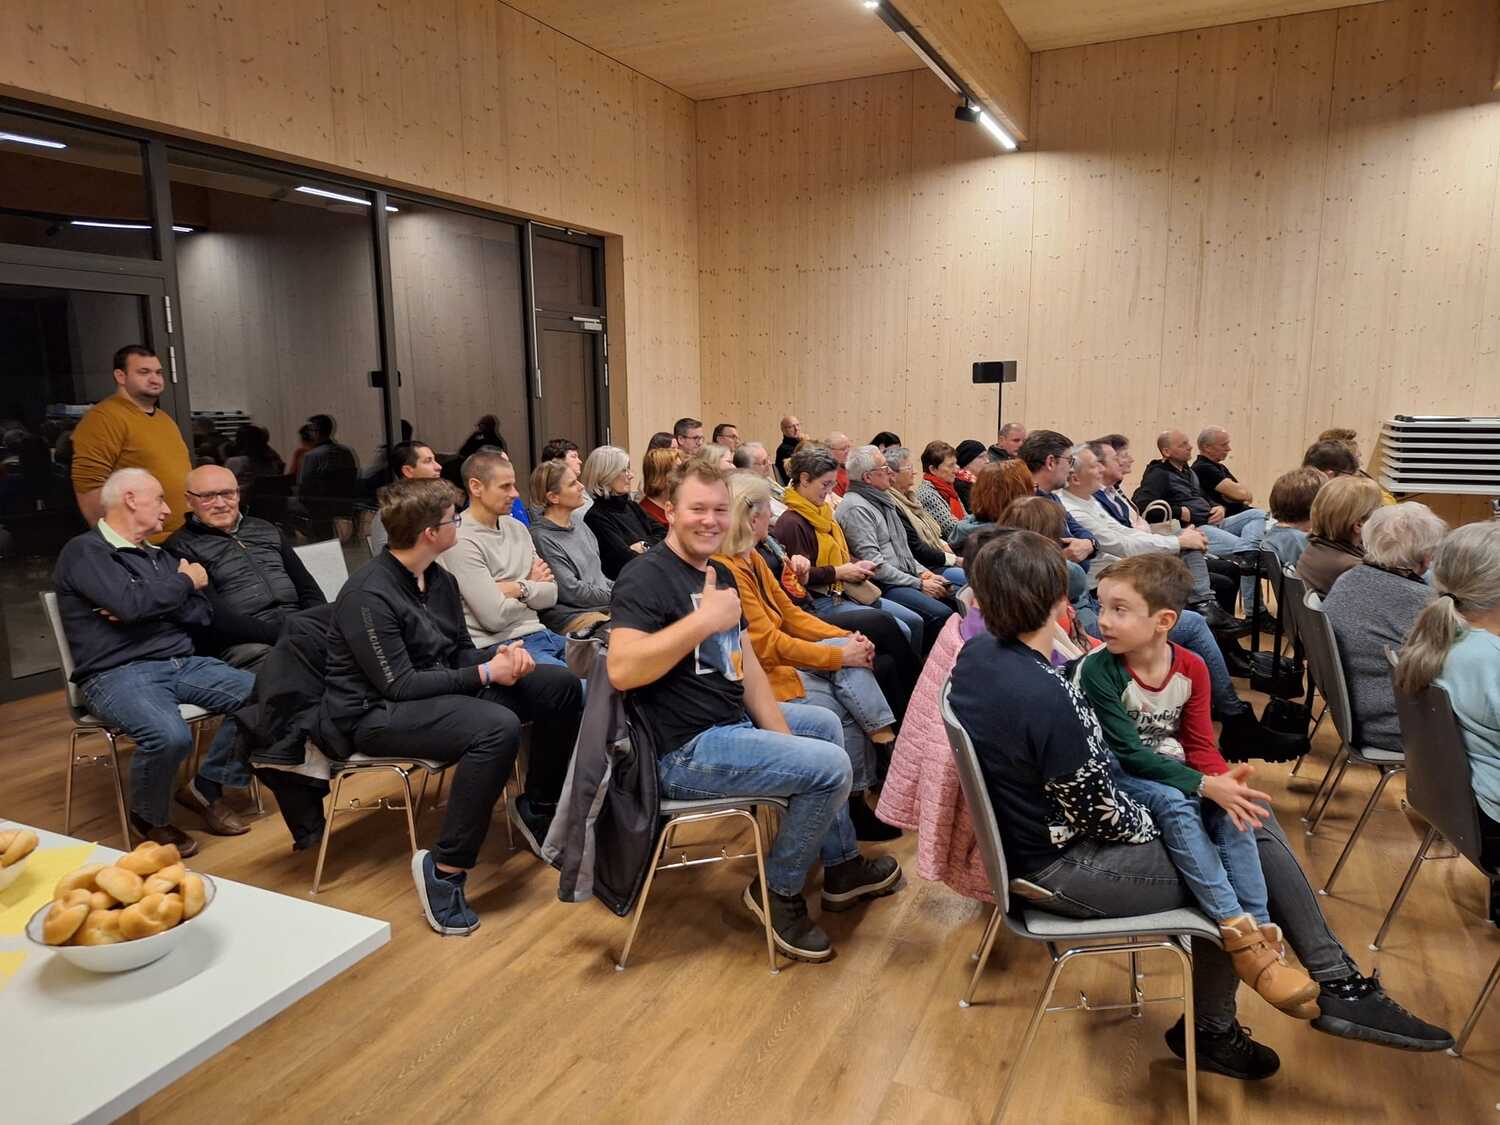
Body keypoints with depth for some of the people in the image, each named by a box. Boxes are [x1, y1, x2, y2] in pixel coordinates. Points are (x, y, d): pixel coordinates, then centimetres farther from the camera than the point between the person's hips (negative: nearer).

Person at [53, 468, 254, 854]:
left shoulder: (159, 555, 19)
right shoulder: (84, 552, -2)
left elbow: (202, 614, 11)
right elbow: (131, 604, -20)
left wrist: (144, 607, -6)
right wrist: (186, 581, -3)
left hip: (181, 664, 7)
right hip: (117, 674, -7)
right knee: (170, 735, -34)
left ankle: (207, 787, 4)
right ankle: (149, 820, -2)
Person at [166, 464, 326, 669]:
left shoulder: (266, 530, 23)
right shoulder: (182, 547, 6)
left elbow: (308, 588, 21)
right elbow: (215, 616, -6)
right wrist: (280, 635, -17)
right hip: (244, 642, -5)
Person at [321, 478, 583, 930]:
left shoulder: (439, 580, 5)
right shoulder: (368, 594, -21)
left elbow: (461, 653, 12)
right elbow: (399, 684, -23)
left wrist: (501, 654, -10)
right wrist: (486, 674, -20)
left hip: (440, 687, 9)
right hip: (378, 712, -8)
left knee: (561, 685, 0)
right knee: (498, 726, -36)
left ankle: (538, 807, 16)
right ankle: (444, 870, -24)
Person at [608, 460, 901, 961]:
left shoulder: (720, 574, 12)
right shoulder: (646, 577, -17)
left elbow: (746, 664, 10)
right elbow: (621, 670, -32)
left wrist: (782, 736, 0)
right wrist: (705, 619, -32)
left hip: (733, 720, 10)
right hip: (686, 750, -10)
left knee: (826, 724, 25)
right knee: (831, 766, -16)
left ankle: (842, 866, 35)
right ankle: (779, 891, 6)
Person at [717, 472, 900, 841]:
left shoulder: (751, 558, 9)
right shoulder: (726, 570, -22)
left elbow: (791, 613, 11)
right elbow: (769, 645, -22)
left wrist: (847, 638, -2)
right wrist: (840, 655, -16)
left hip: (777, 660, 9)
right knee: (845, 712, -12)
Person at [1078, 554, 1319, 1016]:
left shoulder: (1191, 668, -3)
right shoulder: (1098, 671, -19)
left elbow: (1199, 744, 0)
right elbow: (1128, 754, -22)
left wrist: (1224, 779, -23)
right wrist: (1205, 786, -29)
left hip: (1173, 775, 5)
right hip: (1115, 782, -5)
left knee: (1233, 811, -22)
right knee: (1172, 803, -33)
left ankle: (1259, 932, -20)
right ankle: (1238, 935, -31)